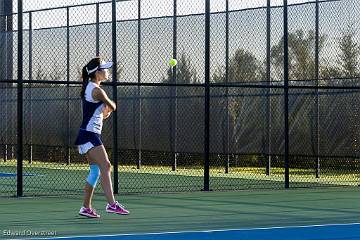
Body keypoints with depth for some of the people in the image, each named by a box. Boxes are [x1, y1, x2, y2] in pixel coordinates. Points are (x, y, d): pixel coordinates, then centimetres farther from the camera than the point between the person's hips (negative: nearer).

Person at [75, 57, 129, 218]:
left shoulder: (89, 87, 15)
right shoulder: (97, 91, -15)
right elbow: (113, 107, -3)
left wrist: (104, 112, 4)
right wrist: (108, 108, 18)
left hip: (91, 134, 10)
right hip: (90, 135, -10)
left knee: (95, 170, 11)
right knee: (105, 167, -17)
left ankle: (86, 207, 14)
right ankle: (111, 204, -25)